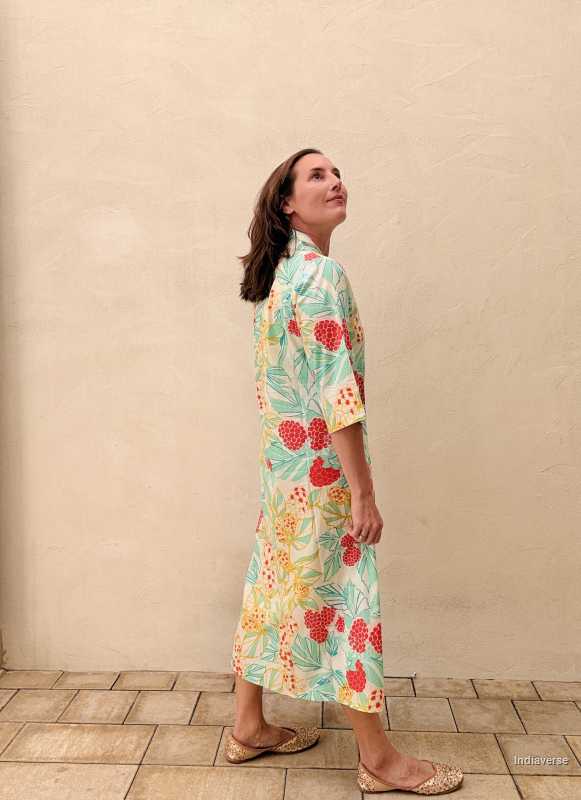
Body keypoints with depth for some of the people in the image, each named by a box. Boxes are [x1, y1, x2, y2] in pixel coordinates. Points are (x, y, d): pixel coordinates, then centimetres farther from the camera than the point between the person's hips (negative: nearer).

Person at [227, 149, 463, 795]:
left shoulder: (280, 271, 12)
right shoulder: (322, 271, -17)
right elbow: (337, 388, -22)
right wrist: (363, 491, -20)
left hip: (283, 456, 9)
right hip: (322, 462, -9)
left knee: (275, 582, 16)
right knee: (345, 593, 1)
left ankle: (249, 728, 31)